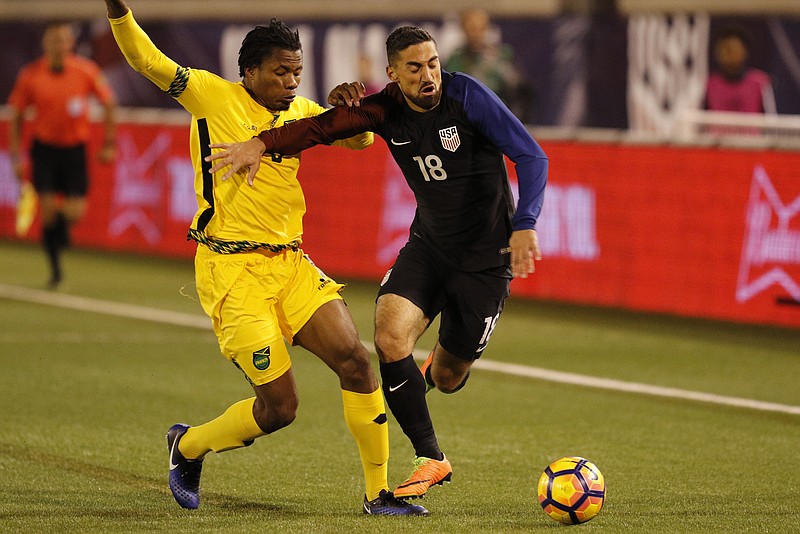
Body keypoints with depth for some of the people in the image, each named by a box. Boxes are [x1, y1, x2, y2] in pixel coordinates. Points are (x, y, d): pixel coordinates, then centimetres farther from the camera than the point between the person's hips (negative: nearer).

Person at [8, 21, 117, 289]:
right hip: (44, 148, 0)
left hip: (75, 149, 0)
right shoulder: (30, 75, -7)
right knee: (48, 211, -9)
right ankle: (55, 270, 7)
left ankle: (61, 219, 30)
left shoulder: (86, 71, -7)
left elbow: (108, 103, 7)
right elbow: (16, 116, 3)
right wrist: (16, 156, 0)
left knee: (75, 213, -8)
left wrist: (108, 143, 6)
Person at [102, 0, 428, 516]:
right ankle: (187, 445, 23)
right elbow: (146, 60, -12)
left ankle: (379, 493, 2)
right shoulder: (212, 95, -5)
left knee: (355, 360, -10)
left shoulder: (298, 110, 11)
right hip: (232, 270, -6)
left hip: (290, 263, 6)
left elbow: (360, 139, 17)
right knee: (279, 406, -7)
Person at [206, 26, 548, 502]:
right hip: (428, 245, 3)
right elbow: (322, 126, -6)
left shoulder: (468, 96, -19)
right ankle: (430, 459, -7)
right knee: (390, 338, -22)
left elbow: (531, 156, -22)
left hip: (485, 258, -3)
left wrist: (525, 226, -34)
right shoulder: (385, 109, -7)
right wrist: (262, 144, -24)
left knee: (447, 379, 4)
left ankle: (440, 366, 47)